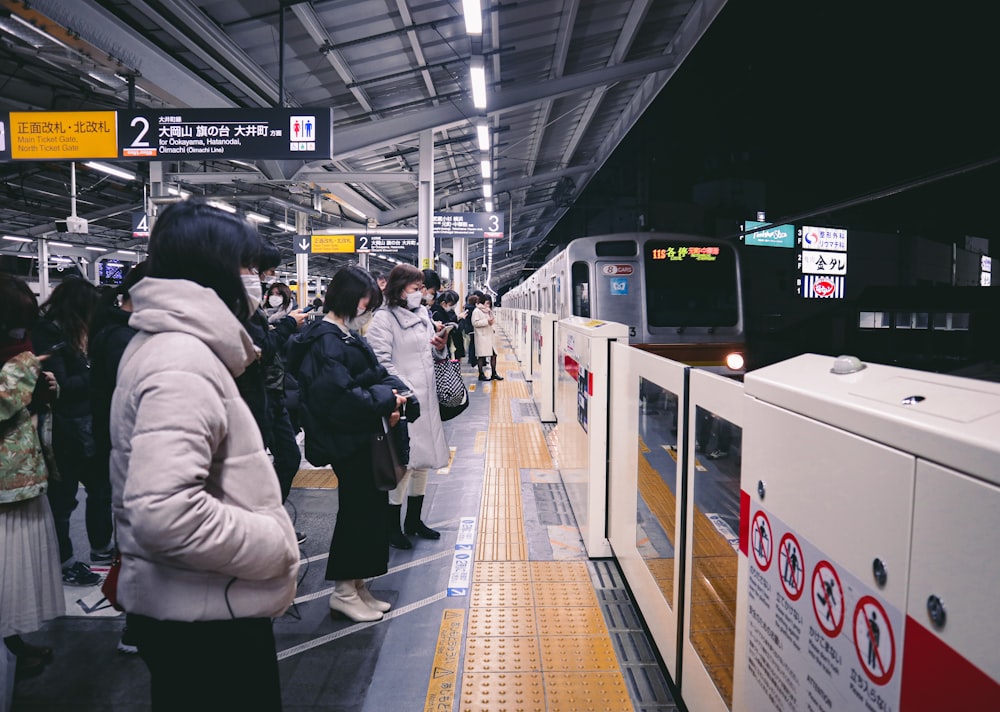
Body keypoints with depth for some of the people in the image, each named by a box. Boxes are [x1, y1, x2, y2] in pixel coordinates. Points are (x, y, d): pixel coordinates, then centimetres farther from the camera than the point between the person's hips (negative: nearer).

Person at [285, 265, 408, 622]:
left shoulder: (345, 335, 12)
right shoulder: (325, 341, -19)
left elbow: (375, 373, 13)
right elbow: (340, 396, -27)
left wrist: (394, 393, -8)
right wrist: (386, 399, -17)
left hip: (360, 437, 10)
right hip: (346, 441, -10)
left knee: (367, 508, 16)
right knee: (359, 510, 1)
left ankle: (355, 585, 30)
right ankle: (344, 591, 18)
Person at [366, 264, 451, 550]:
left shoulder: (422, 314, 14)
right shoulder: (384, 319, -10)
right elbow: (382, 363, -17)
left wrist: (440, 348, 1)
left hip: (427, 398, 8)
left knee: (422, 461, 15)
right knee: (403, 462, -4)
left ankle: (414, 520, 31)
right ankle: (392, 525, 13)